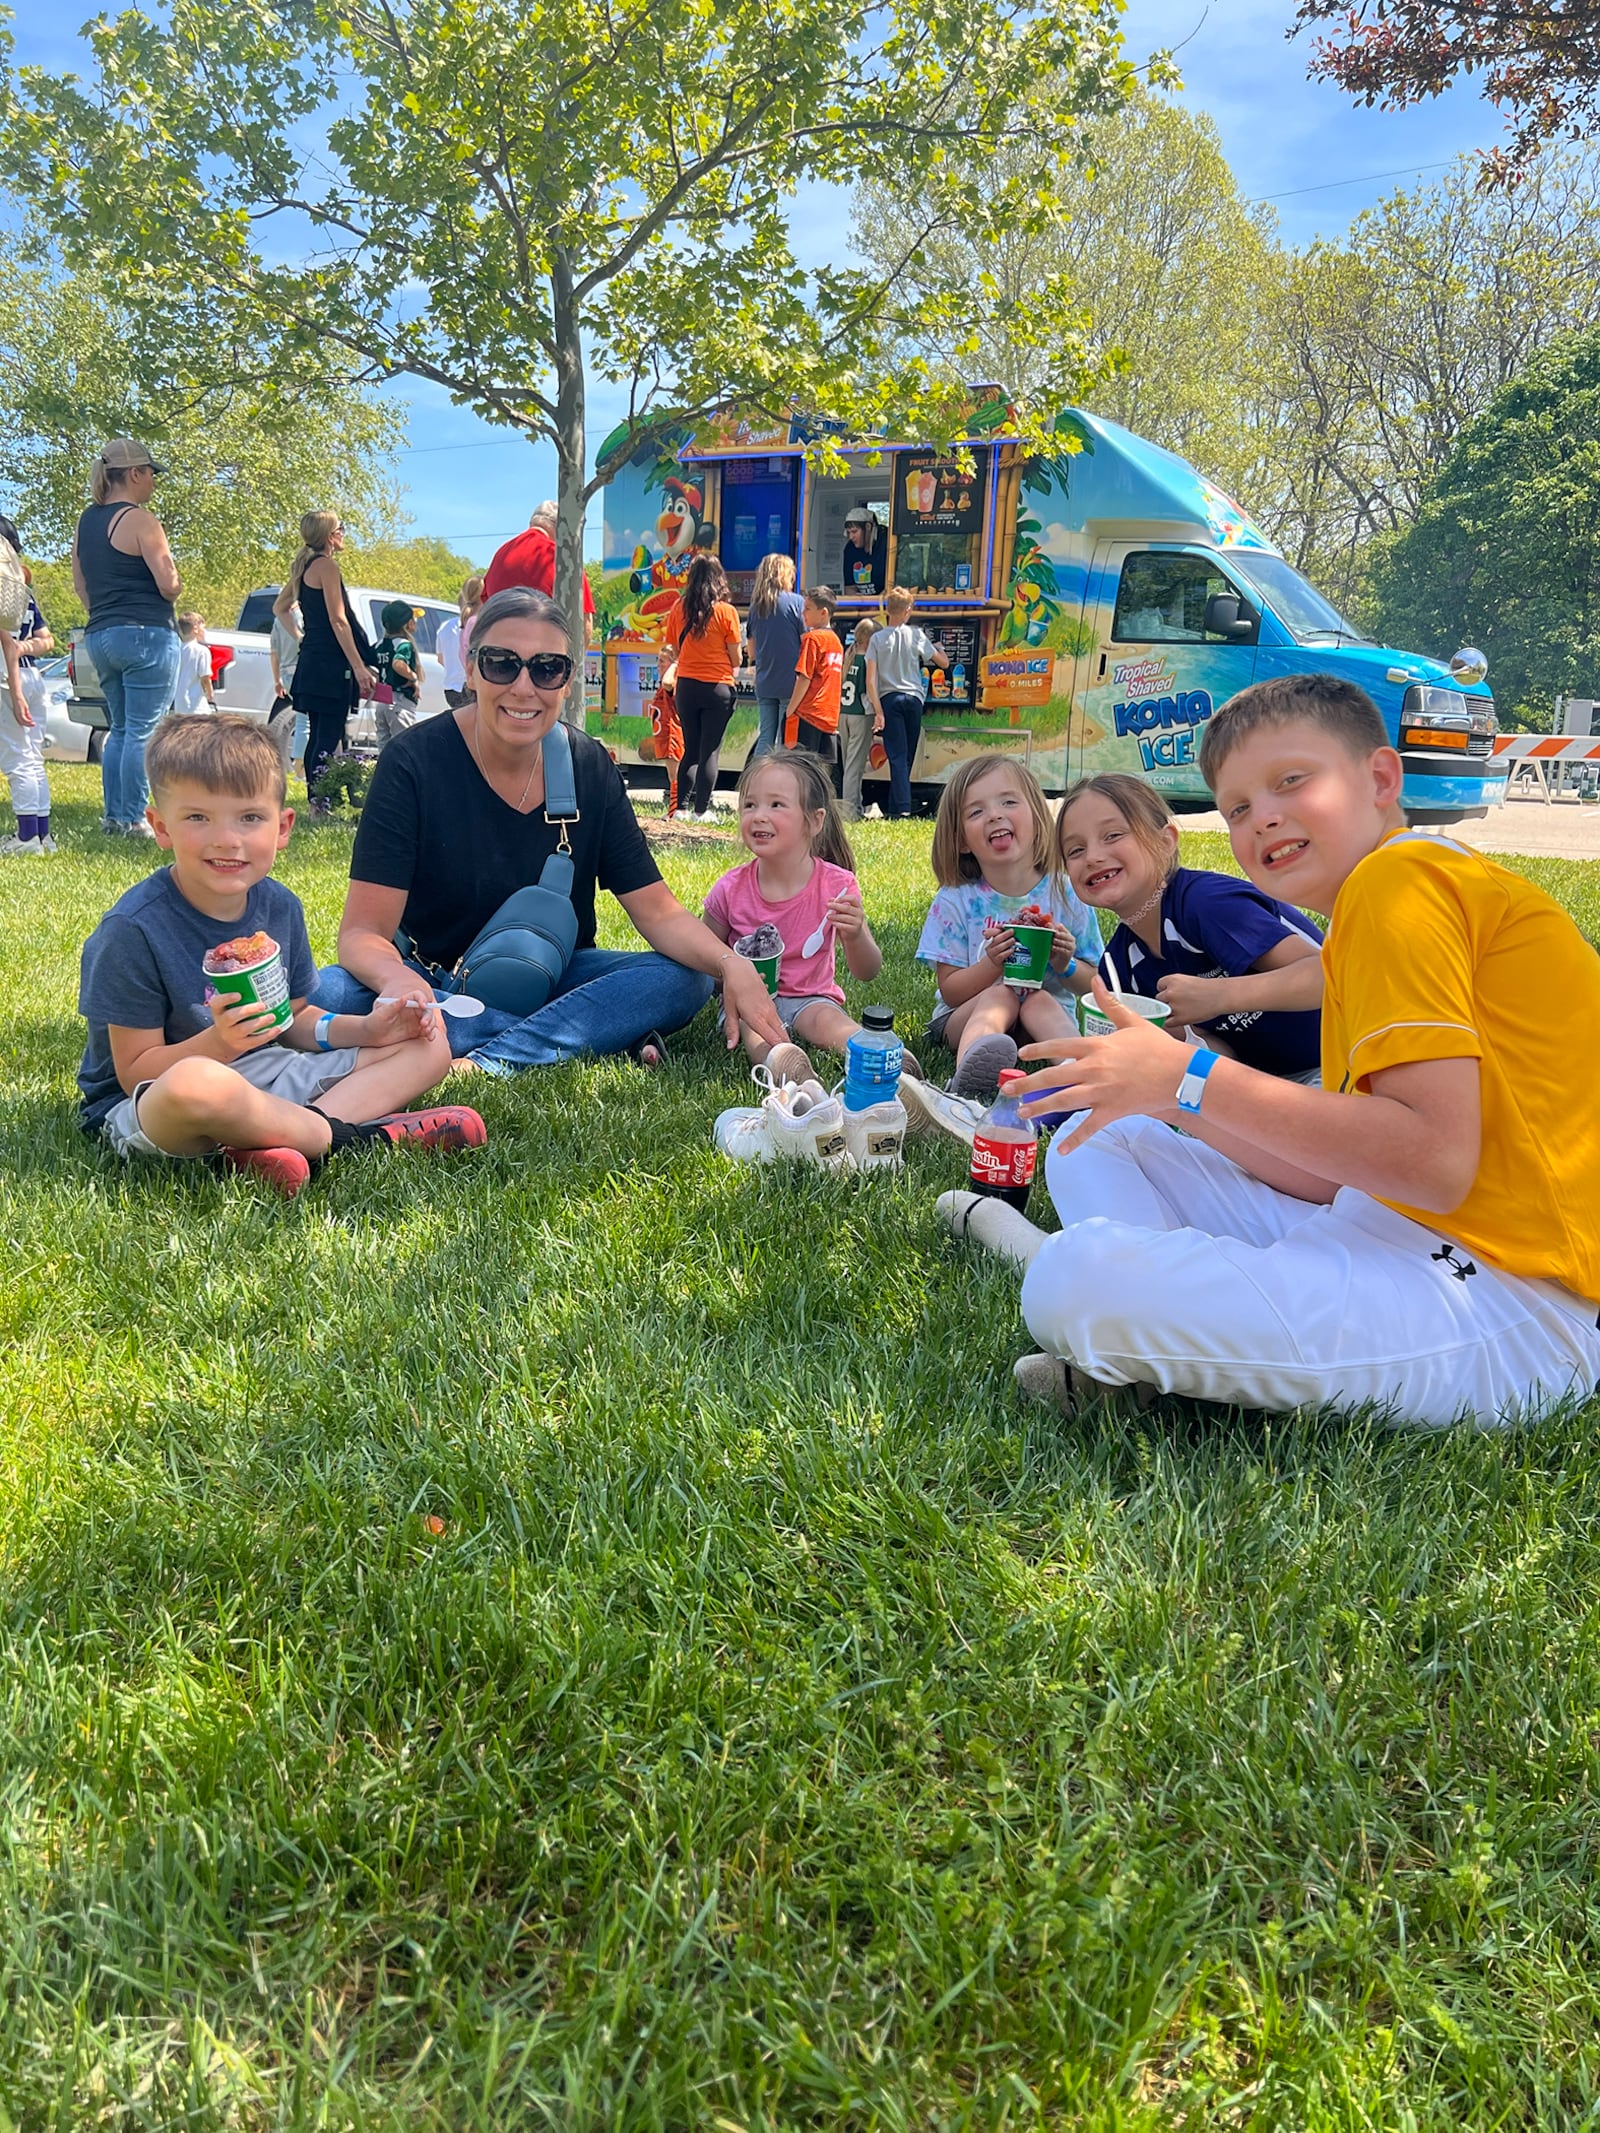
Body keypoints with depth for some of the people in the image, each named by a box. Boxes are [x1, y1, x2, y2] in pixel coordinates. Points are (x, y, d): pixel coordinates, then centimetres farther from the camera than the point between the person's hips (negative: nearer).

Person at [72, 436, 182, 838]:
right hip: (145, 635, -8)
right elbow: (169, 584, -17)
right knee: (142, 733, -4)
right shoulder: (139, 520, -11)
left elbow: (80, 586, 18)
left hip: (99, 636, 8)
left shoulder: (86, 521, 14)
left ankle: (112, 815, 16)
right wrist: (175, 587, 5)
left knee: (119, 729, 17)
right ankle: (133, 820, -4)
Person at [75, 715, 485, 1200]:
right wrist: (219, 1042, -32)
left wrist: (364, 1029, -5)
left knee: (427, 1043, 3)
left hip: (263, 1078, 7)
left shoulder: (279, 906, 2)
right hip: (144, 1107, -7)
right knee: (194, 1084, -44)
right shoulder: (132, 929, -17)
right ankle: (362, 1134, -20)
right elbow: (137, 1073, -15)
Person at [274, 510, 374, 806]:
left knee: (317, 735, 12)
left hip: (311, 659, 10)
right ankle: (321, 805, -14)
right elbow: (337, 620, -16)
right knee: (328, 738, -11)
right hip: (331, 663, -10)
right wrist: (359, 666, -18)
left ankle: (315, 803, 15)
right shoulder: (326, 564, -10)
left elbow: (279, 607, 29)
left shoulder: (304, 567, 17)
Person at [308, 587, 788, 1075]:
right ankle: (607, 1034, -30)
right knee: (330, 994, -33)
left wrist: (731, 965, -28)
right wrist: (399, 981, -45)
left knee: (686, 979, -21)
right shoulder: (414, 762, -15)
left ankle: (485, 1063, -29)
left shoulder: (590, 768, -5)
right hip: (438, 980, -2)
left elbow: (657, 911, -6)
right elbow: (363, 931, -21)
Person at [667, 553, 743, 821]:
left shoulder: (679, 608, 1)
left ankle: (683, 806, 7)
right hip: (718, 687, -3)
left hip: (686, 685, 3)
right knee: (710, 751, 2)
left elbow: (674, 650, 9)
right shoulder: (726, 611, -7)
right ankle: (702, 810, 0)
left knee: (690, 750, 13)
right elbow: (736, 658, -4)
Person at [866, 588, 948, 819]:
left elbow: (871, 680, -7)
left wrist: (878, 711, -7)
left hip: (889, 698, -1)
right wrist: (940, 649, 31)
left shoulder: (878, 639, 0)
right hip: (914, 698, 1)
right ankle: (896, 807, 14)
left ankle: (901, 809, -14)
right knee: (907, 757, 10)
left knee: (897, 756, -4)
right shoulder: (916, 635, 2)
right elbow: (944, 662, 9)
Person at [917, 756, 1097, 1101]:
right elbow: (951, 991, -6)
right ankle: (970, 1072, -62)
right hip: (964, 1020, -1)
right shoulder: (956, 901, -4)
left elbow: (1091, 985, 4)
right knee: (1001, 995, -31)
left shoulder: (1066, 895, -2)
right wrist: (993, 963, -24)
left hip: (1045, 1019, 2)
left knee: (1039, 1001, -28)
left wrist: (1066, 965, -19)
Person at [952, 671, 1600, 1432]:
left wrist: (1195, 1077, -17)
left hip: (1504, 1303, -10)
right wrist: (1172, 1095, 7)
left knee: (1077, 1288, -31)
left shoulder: (1401, 879, -11)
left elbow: (1438, 1161, -22)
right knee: (1094, 1144, 14)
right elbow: (1336, 1175, 14)